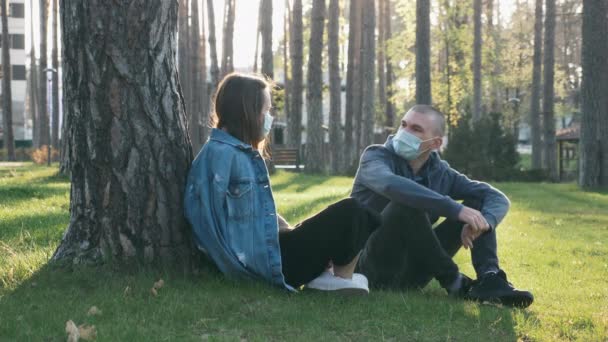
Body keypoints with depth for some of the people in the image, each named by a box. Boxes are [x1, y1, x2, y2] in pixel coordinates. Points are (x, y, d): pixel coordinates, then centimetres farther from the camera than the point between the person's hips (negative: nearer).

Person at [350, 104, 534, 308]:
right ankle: (453, 281, -21)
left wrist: (483, 222, -24)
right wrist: (455, 209, -38)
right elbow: (391, 184, -34)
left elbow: (497, 198, 1)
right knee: (407, 203, -31)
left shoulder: (441, 173, 6)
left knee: (476, 203, 0)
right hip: (373, 266, -5)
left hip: (412, 269, 5)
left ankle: (489, 280, -22)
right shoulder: (376, 156, -9)